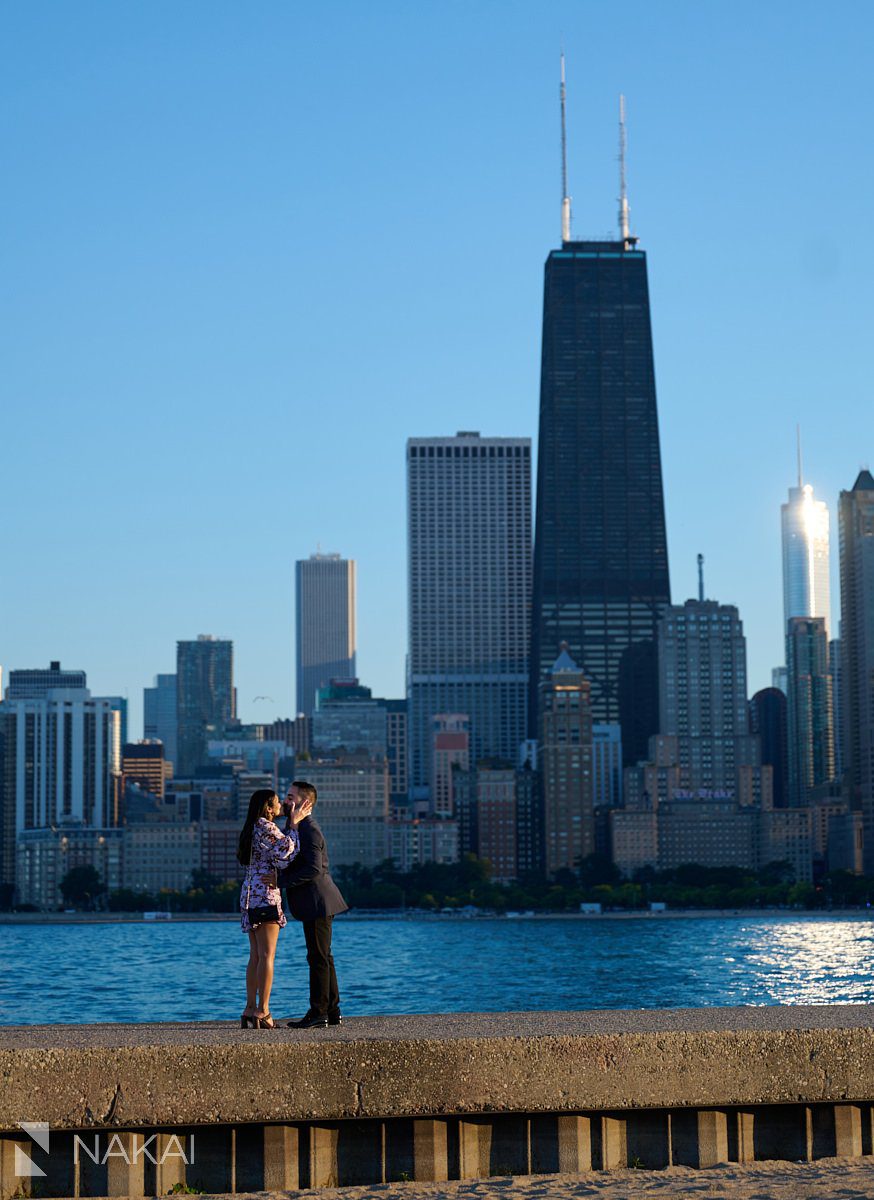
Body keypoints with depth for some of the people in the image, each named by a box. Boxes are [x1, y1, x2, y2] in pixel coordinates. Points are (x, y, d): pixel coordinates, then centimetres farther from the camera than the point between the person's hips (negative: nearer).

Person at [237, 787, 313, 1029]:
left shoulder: (252, 829, 18)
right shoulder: (266, 827, -10)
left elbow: (281, 850, 20)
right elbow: (289, 852, -15)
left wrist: (292, 821, 21)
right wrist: (294, 823, -6)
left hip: (250, 897, 9)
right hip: (266, 895, -9)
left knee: (256, 956, 10)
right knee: (267, 955, -8)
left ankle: (250, 1010, 8)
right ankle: (262, 1012, -11)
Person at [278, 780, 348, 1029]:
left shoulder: (309, 830, -16)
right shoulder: (298, 828, 17)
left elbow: (314, 869, -24)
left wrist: (283, 881, -20)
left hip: (317, 903, -11)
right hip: (315, 903, 11)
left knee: (318, 958, -7)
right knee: (323, 958, 13)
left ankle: (318, 1014, -5)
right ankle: (332, 1011, 18)